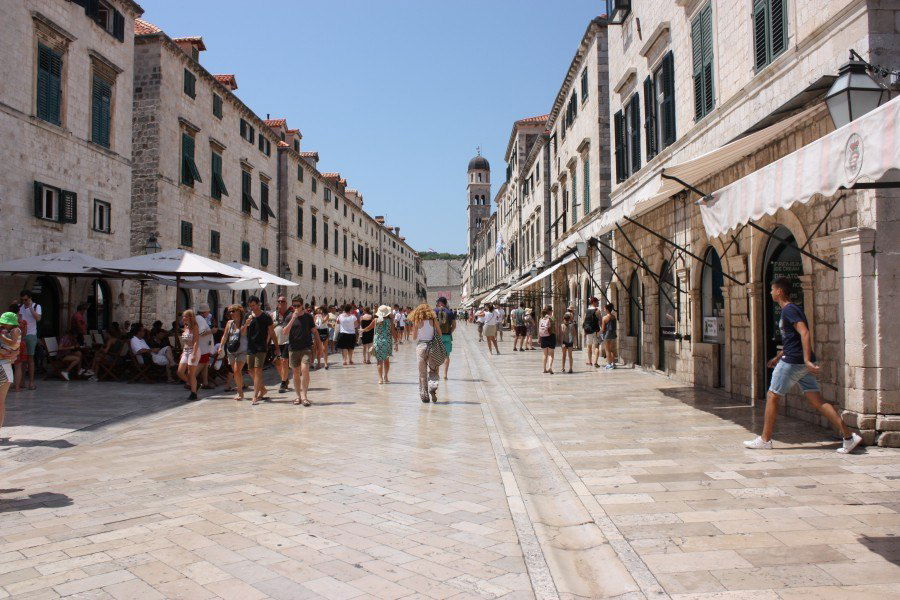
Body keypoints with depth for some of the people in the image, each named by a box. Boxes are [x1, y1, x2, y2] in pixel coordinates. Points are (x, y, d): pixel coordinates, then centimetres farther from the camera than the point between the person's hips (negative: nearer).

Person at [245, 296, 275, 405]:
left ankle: (255, 396, -13)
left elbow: (271, 332, 2)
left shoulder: (266, 316, -4)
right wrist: (246, 324, -11)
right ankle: (263, 389, 30)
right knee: (251, 371, 10)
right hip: (250, 347, 5)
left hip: (261, 347, -5)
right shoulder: (248, 316, 9)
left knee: (258, 370, -13)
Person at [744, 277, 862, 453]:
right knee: (817, 401, 6)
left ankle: (765, 440, 7)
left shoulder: (789, 310, -11)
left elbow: (805, 333, -23)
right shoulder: (792, 309, 19)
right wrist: (778, 357, 33)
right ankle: (848, 435, 0)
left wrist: (807, 360, -28)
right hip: (803, 364, 9)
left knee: (772, 397, 1)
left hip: (792, 362, -9)